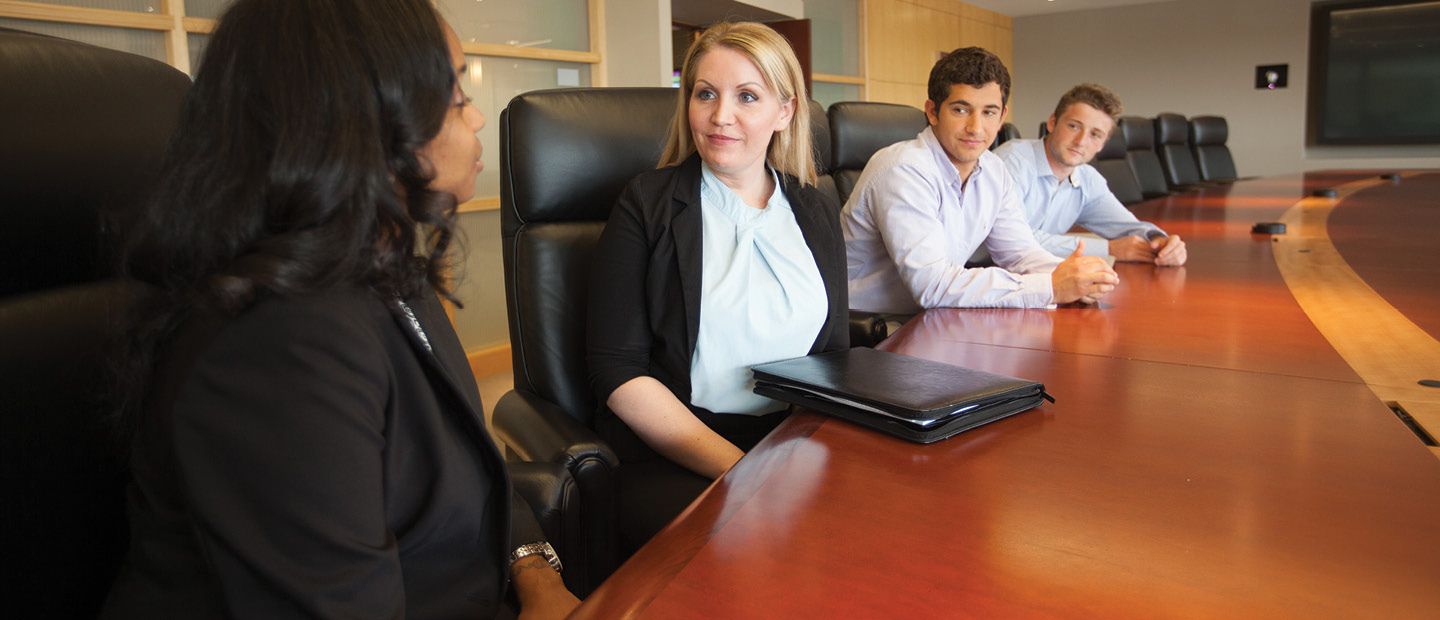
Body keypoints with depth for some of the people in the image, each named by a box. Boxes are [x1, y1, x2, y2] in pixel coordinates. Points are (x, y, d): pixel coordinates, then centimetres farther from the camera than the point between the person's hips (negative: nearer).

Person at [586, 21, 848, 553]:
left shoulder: (818, 215, 14)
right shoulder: (646, 206, 1)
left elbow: (836, 355, 14)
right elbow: (618, 373, -6)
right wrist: (740, 469, -17)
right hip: (671, 459, -4)